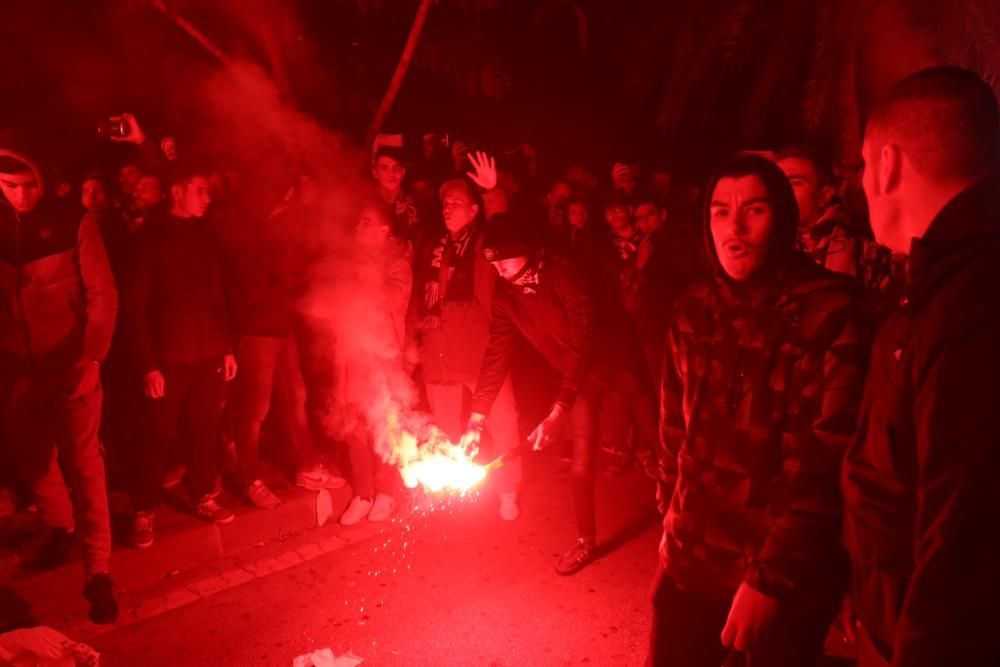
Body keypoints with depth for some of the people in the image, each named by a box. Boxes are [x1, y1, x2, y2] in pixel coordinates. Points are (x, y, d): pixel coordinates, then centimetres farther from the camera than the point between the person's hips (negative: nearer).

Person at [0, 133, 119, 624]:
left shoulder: (73, 223, -8)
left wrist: (91, 358, -14)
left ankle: (98, 569, 2)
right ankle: (59, 526, 42)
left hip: (71, 367, -4)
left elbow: (103, 296, -7)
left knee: (83, 463, -4)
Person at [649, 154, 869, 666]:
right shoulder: (693, 310, 2)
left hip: (788, 573, -4)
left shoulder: (830, 313, -14)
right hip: (691, 557, 5)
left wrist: (771, 576, -18)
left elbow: (830, 460, -17)